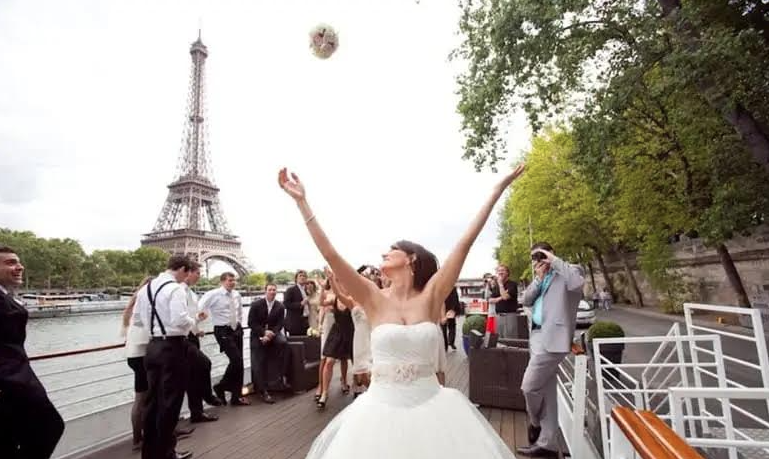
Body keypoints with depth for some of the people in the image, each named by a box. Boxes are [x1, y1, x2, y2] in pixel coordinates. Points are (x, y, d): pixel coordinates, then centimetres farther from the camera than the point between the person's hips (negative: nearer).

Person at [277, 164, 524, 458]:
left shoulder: (432, 295, -4)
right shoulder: (375, 298, -4)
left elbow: (465, 244, -7)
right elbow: (329, 254, -9)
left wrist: (499, 189, -6)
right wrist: (301, 201, -9)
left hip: (431, 406, 0)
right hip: (382, 408, 0)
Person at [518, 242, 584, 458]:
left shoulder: (568, 271, -3)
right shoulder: (542, 279, 21)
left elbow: (577, 283, -26)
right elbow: (526, 300, 11)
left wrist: (554, 260, -17)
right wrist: (539, 278, 0)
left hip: (552, 339, -8)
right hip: (538, 336, 8)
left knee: (529, 386, -4)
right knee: (547, 392, 12)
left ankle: (535, 423, 23)